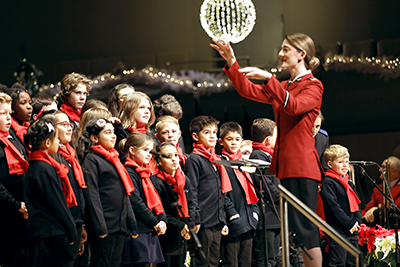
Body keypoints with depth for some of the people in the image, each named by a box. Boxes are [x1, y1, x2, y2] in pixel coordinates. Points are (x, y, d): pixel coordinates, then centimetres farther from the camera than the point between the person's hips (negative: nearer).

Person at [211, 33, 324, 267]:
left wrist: (268, 78, -29)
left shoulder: (313, 85, -4)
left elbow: (293, 106, -23)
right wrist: (232, 63, 6)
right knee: (286, 229, 6)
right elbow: (248, 90, 16)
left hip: (302, 167, -8)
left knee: (304, 228, -11)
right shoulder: (283, 87, 21)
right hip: (282, 166, 8)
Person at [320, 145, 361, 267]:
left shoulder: (349, 184, 18)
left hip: (353, 230, 8)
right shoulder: (328, 183, -8)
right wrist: (349, 223, -15)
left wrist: (357, 221, 0)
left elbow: (357, 205, 19)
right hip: (338, 230, -8)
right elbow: (333, 206, -15)